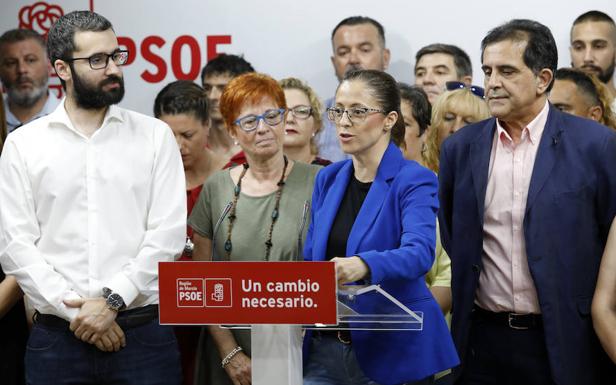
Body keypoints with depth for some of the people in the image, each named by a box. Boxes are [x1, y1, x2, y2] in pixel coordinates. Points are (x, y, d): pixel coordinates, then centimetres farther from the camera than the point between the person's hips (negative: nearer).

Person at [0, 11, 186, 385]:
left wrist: (112, 300, -11)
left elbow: (168, 233, -2)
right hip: (57, 336, 0)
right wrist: (74, 310, -10)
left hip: (144, 331, 0)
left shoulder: (155, 135, 5)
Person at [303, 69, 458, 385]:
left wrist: (362, 265, -45)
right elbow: (310, 260, 12)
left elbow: (419, 252, -26)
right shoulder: (328, 180, 9)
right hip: (325, 347, 5)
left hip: (391, 350, -5)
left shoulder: (414, 181, -9)